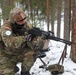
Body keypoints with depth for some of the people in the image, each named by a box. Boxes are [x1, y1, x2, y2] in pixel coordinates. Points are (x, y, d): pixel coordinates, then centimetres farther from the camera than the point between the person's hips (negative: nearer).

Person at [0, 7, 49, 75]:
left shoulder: (27, 25, -12)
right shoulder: (6, 27, -25)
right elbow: (9, 42, -41)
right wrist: (24, 38, -49)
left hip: (21, 53, 3)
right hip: (7, 55, -3)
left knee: (32, 53, -26)